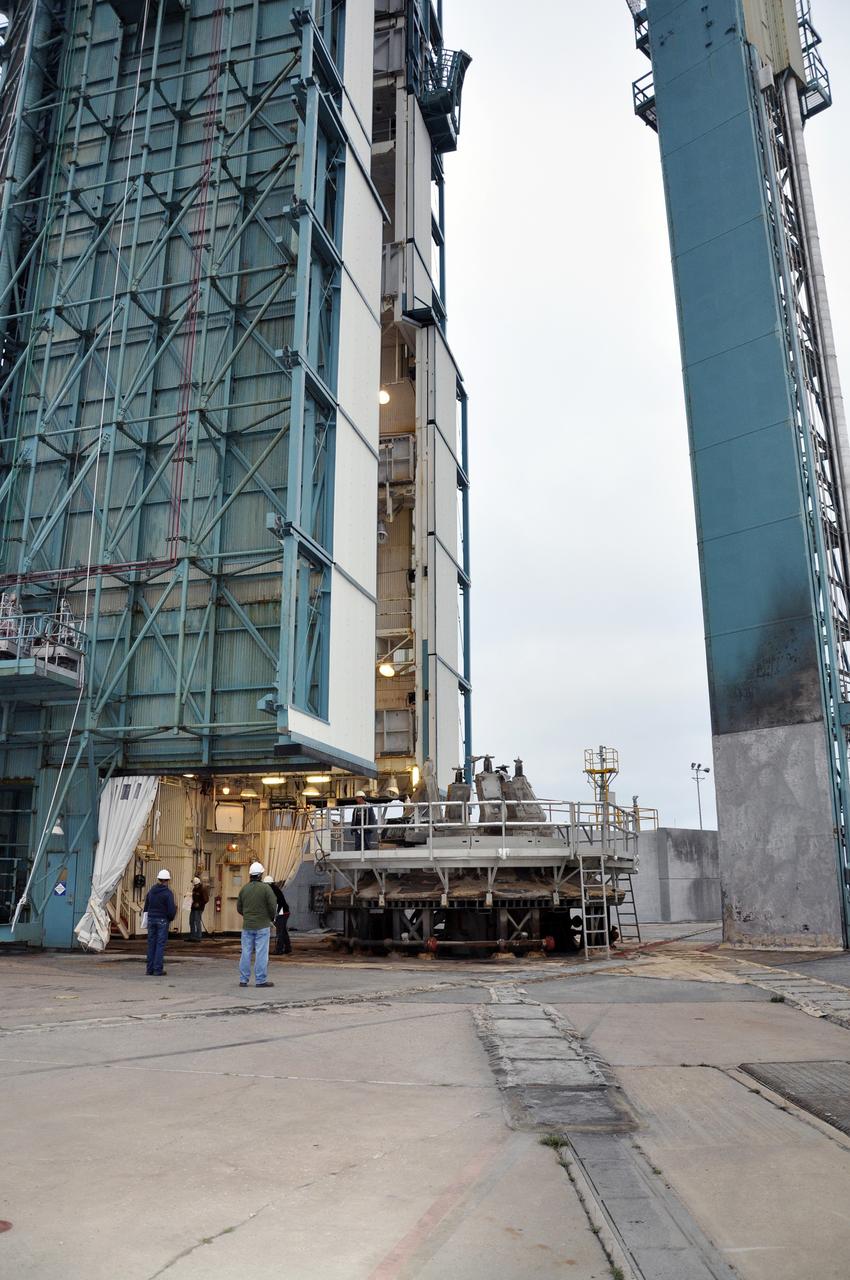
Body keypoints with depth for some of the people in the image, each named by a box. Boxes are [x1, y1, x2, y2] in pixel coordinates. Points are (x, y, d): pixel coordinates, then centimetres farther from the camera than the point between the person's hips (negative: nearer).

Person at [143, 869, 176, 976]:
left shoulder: (151, 891, 6)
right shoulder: (168, 893, -12)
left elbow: (146, 906, 12)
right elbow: (171, 910, -15)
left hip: (151, 919, 5)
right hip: (162, 920, -5)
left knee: (151, 944, 10)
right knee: (160, 944, -1)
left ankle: (150, 969, 12)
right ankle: (158, 970, -1)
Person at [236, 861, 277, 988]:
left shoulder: (244, 888, 3)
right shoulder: (265, 888, -11)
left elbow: (239, 907, 9)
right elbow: (273, 906, -11)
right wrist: (272, 919, 7)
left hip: (247, 926, 5)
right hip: (262, 926, -4)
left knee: (246, 952, 9)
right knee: (261, 953, -1)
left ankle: (243, 979, 13)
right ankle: (261, 980, 1)